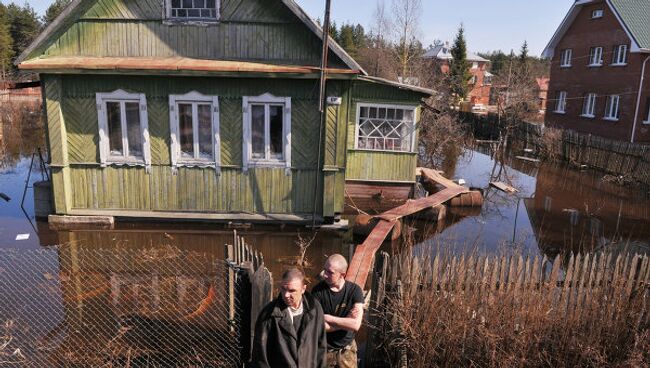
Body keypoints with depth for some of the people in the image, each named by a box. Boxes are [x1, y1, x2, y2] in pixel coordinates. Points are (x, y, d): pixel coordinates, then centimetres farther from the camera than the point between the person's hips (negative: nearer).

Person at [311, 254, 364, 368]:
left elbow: (356, 325, -23)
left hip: (347, 350, 1)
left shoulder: (354, 290, -14)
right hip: (323, 350, -1)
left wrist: (327, 317, -21)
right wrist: (346, 321, -19)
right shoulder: (317, 290, -15)